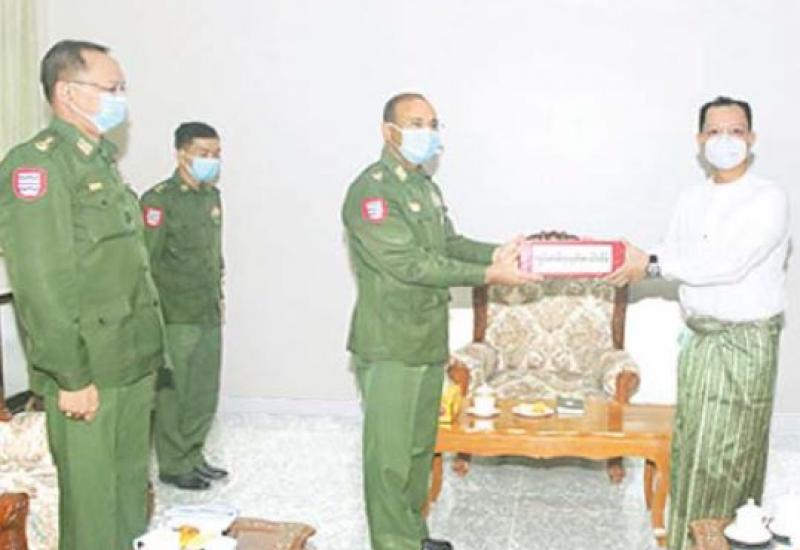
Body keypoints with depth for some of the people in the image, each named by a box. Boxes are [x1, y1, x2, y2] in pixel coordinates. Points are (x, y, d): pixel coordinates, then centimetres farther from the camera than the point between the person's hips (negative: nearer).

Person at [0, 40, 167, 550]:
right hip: (87, 377, -8)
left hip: (134, 368, 8)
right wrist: (71, 377, -18)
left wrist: (149, 354, 16)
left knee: (132, 491, 17)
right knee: (92, 503, 2)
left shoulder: (104, 160, 16)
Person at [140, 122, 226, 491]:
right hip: (177, 318, -7)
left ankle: (193, 456, 27)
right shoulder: (159, 199, -11)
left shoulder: (212, 197, 12)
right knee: (175, 392, 2)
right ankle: (173, 466, 15)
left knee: (205, 394, 12)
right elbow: (147, 262, -13)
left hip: (210, 315, 7)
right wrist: (156, 315, -14)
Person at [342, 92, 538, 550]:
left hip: (429, 341, 9)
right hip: (389, 346, -9)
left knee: (420, 445, 18)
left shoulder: (427, 187, 14)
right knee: (390, 453, 0)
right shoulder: (371, 190, -16)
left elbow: (449, 244, 15)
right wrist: (488, 276, -22)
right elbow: (409, 263, -22)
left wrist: (494, 253, -5)